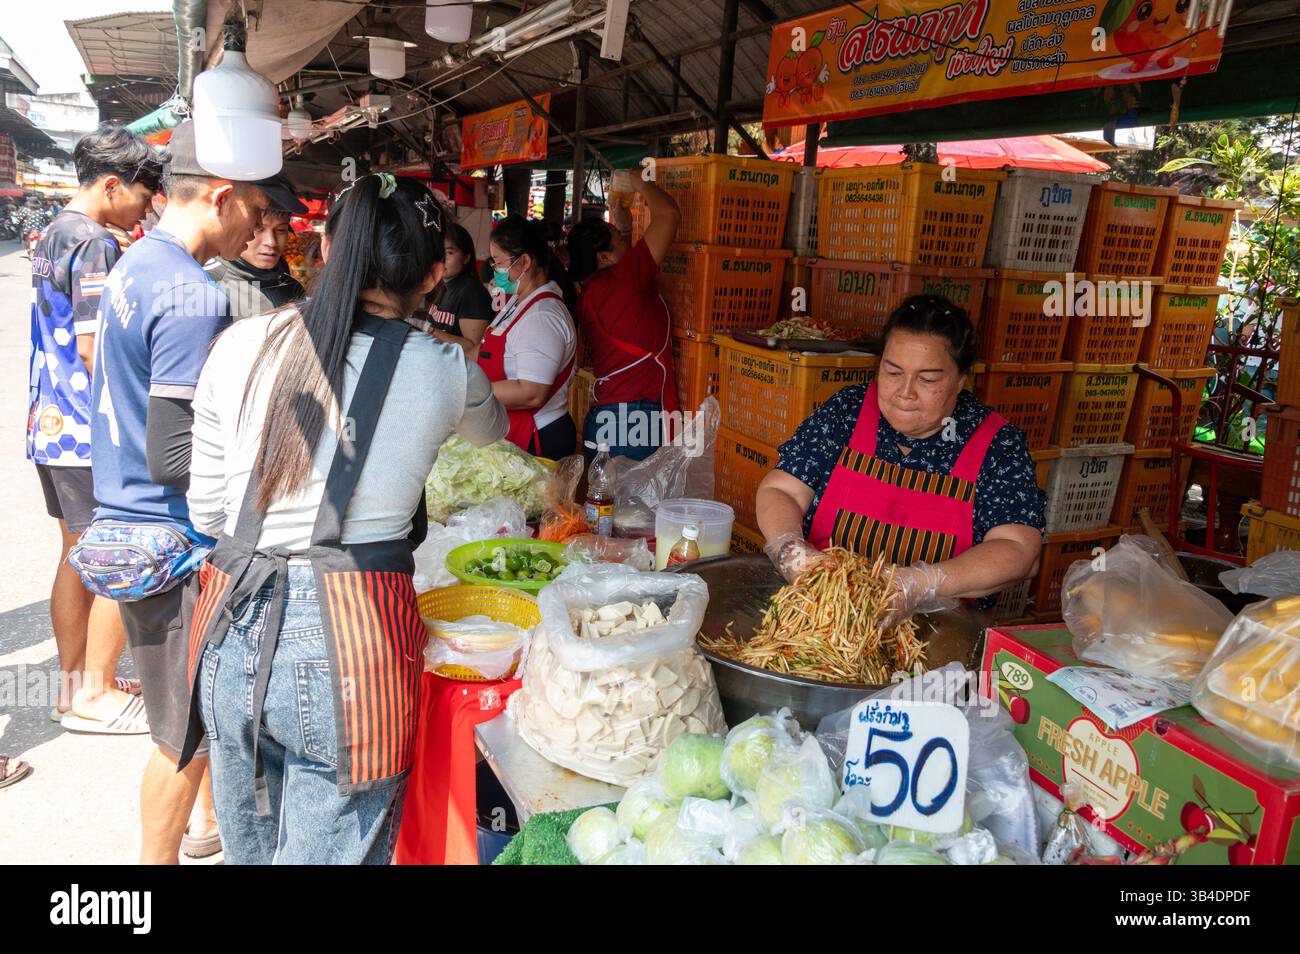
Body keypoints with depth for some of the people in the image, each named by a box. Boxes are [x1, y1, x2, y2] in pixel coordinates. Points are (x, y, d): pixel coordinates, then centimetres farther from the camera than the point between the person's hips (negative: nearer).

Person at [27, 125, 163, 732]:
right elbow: (96, 350, -22)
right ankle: (95, 694, 10)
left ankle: (75, 683, 27)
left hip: (53, 425, 10)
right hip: (92, 431, -10)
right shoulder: (96, 244, -16)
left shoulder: (53, 234, 15)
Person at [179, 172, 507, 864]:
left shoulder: (240, 345, 1)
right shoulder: (444, 372, -5)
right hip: (350, 638, -4)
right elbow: (492, 428, 20)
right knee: (332, 852, 12)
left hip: (235, 628, 4)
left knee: (249, 852, 24)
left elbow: (206, 510, 7)